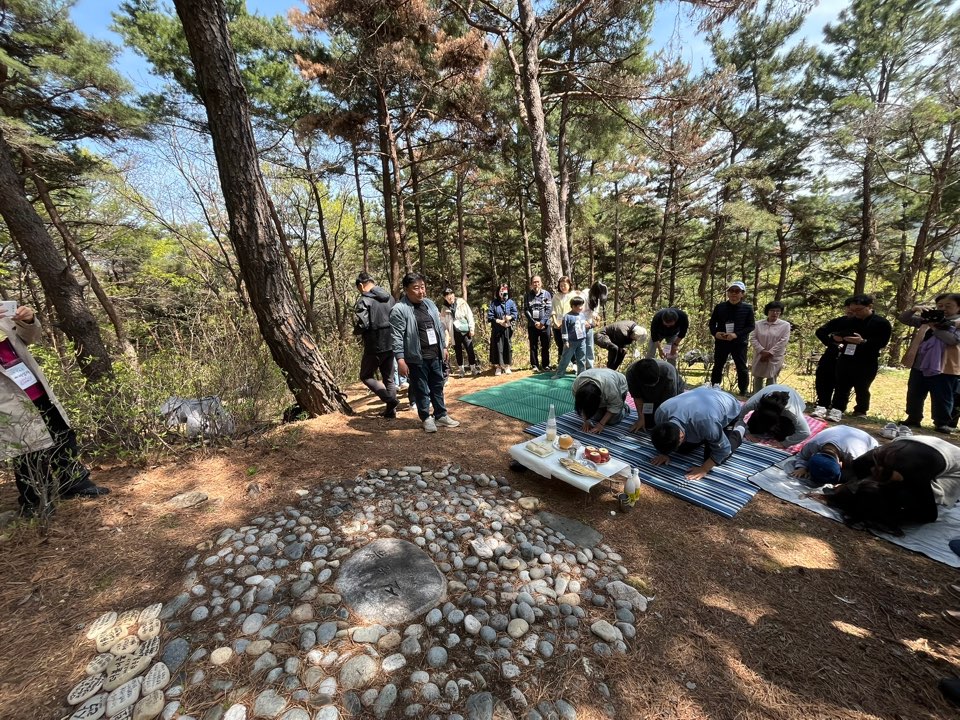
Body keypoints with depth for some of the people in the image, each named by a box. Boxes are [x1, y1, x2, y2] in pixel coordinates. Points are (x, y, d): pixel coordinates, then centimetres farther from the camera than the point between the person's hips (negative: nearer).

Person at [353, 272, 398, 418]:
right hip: (391, 344, 7)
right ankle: (390, 410, 18)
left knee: (366, 376, 10)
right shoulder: (389, 297, 9)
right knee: (389, 378, 15)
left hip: (375, 346, -6)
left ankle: (390, 399, -5)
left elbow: (361, 324, -20)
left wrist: (356, 331, 0)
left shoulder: (364, 300, -12)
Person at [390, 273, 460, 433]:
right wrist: (400, 360, -20)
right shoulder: (399, 310, -13)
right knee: (421, 390, 7)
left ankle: (441, 415, 30)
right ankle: (426, 418, 23)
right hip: (417, 358, -6)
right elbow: (397, 337, -16)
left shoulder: (429, 303, 9)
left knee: (438, 386, 15)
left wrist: (443, 347, 17)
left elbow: (439, 327, 17)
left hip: (435, 356, 6)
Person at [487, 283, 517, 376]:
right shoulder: (494, 303, 2)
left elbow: (515, 313, -2)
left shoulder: (511, 302, 4)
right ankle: (498, 367, 9)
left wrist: (510, 317, -23)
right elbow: (489, 316, -3)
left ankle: (507, 366, 16)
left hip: (507, 329, 1)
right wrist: (498, 321, -15)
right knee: (497, 347, 1)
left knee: (507, 346, 4)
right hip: (497, 329, 0)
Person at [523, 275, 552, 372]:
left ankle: (545, 365, 15)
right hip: (532, 324, 1)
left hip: (545, 324, 0)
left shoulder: (546, 294, 1)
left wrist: (542, 322, -12)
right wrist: (535, 322, -10)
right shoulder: (527, 295, 2)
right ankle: (534, 365, 14)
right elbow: (526, 310, -2)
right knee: (533, 346, 6)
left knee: (545, 346, 5)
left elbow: (549, 309, -4)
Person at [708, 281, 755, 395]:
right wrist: (715, 333, -14)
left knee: (742, 368, 5)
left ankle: (743, 393, 18)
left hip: (739, 343, -1)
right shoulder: (720, 307, 2)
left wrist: (736, 334, -21)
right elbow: (712, 322, 7)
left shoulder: (748, 308, -3)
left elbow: (751, 326, -5)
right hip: (721, 342, 2)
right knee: (717, 366, 12)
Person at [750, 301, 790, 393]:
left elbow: (782, 342, -9)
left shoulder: (785, 325, -2)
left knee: (771, 380, 2)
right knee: (757, 378, 11)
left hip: (774, 358, -2)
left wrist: (769, 353, -14)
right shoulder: (759, 324, 3)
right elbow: (753, 338, -2)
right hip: (759, 357, 2)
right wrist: (762, 351, -14)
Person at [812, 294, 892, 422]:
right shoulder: (846, 321, 5)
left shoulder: (882, 323, -2)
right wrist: (832, 339, -11)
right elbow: (821, 331, 8)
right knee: (841, 387, 5)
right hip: (845, 360, 3)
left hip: (867, 364, -3)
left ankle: (860, 413, 18)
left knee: (861, 389, 5)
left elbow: (882, 343, -10)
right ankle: (837, 410, 8)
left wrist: (863, 342, -25)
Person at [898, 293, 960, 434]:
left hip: (944, 368, -4)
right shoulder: (927, 319, 10)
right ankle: (913, 419, 22)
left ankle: (942, 423, 15)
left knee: (942, 399, 4)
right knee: (914, 395, 11)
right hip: (919, 366, 4)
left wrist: (934, 327, -13)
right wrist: (914, 309, -8)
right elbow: (903, 318, 9)